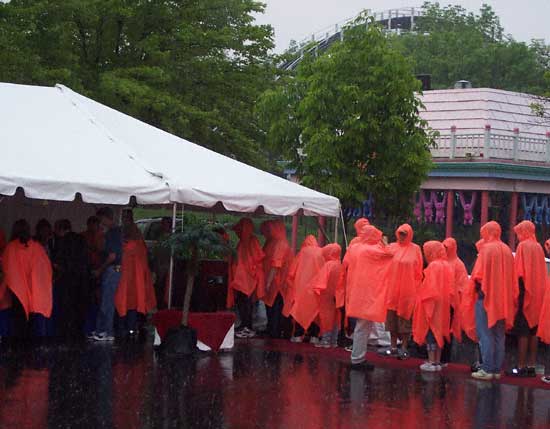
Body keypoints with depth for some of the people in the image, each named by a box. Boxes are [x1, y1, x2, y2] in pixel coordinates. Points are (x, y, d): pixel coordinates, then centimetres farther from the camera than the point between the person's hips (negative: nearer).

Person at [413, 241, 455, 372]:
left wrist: (424, 301, -12)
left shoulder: (433, 266, -13)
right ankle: (438, 362, 13)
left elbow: (430, 287, -17)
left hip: (432, 304, -7)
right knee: (439, 331, 12)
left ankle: (431, 362, -5)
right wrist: (446, 300, 10)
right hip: (443, 306, 7)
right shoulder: (447, 266, 8)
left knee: (430, 331, -3)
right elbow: (451, 289, 7)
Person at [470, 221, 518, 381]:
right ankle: (497, 369, 11)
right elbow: (512, 278, 9)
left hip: (486, 296, -6)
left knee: (485, 334, -5)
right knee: (499, 336, 10)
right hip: (503, 299, 6)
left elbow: (477, 275, -14)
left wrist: (477, 286, 5)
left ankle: (487, 369, -8)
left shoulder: (486, 249, -10)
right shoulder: (507, 250, 9)